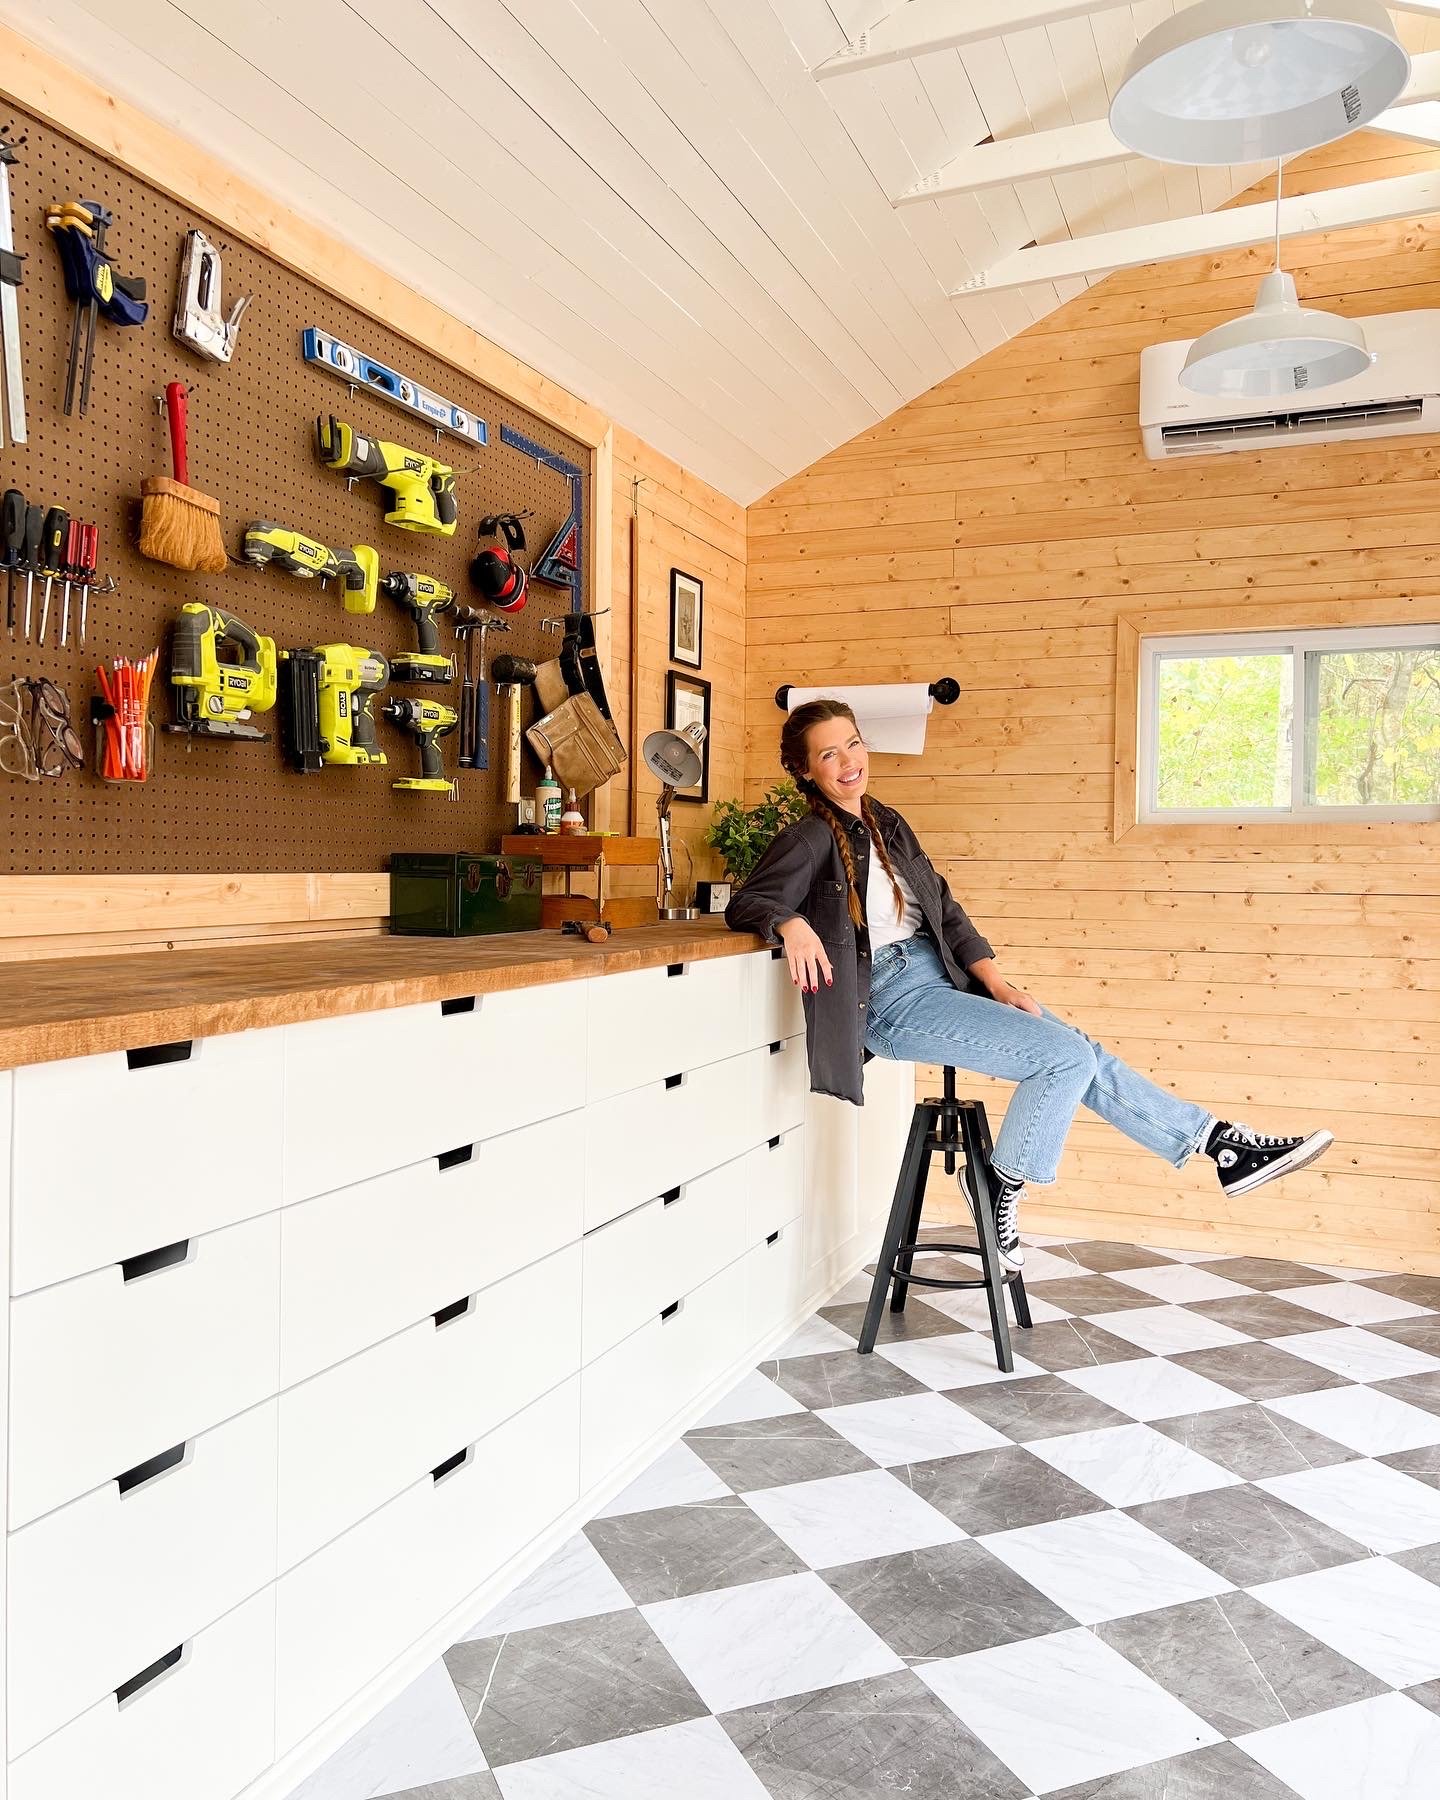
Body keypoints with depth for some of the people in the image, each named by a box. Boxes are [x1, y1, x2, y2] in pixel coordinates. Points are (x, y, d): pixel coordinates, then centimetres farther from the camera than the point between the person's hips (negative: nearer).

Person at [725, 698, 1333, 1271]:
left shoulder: (887, 824, 13)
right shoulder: (810, 839, -8)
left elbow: (943, 908, 13)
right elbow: (746, 904, -18)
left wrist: (999, 986, 2)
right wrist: (792, 924, -41)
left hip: (942, 976, 7)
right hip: (892, 1000, -7)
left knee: (1084, 1055, 0)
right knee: (1066, 1056, -15)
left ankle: (1225, 1145, 9)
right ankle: (999, 1184, 2)